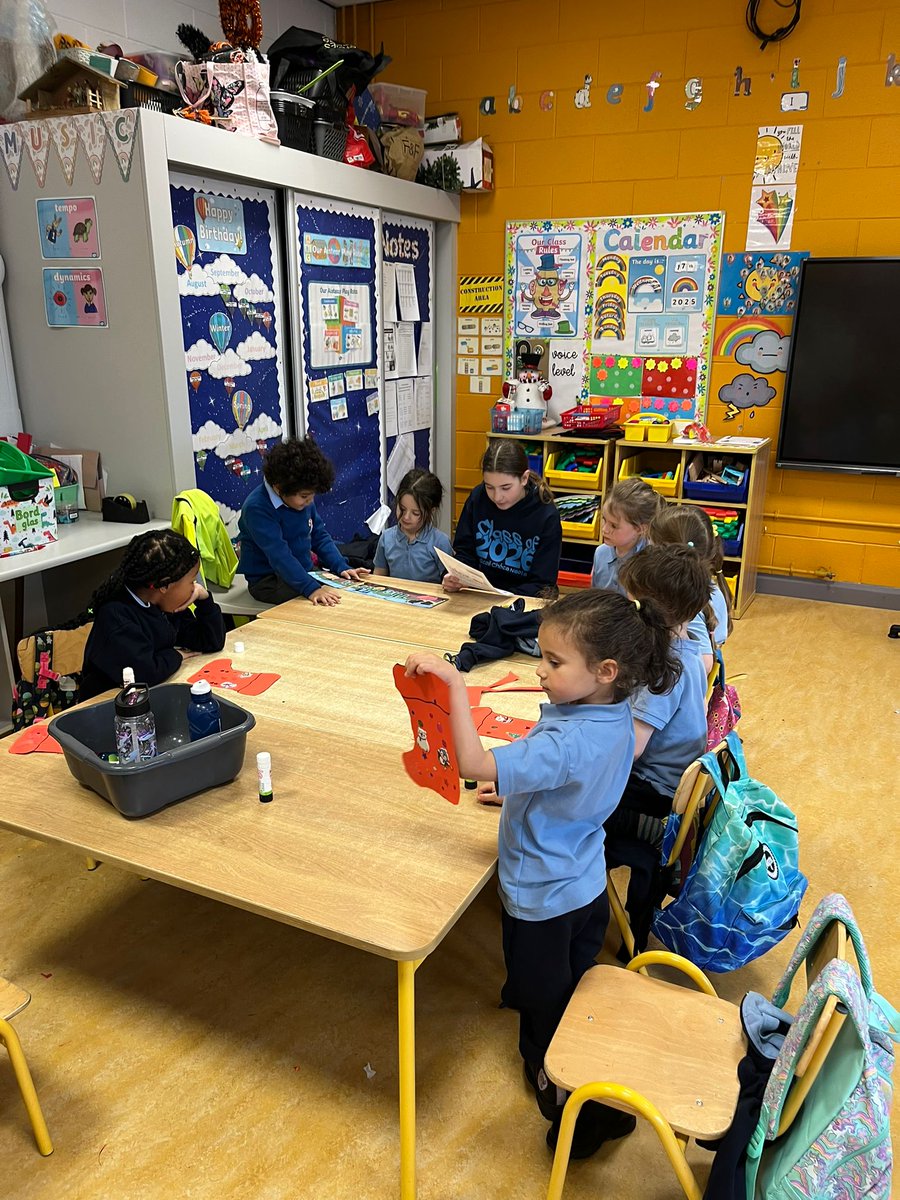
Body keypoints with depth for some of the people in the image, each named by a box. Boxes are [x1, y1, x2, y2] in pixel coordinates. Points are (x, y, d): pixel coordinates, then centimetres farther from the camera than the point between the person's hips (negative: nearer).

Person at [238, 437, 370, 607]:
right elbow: (279, 555, -32)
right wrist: (311, 589, -41)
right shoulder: (256, 508, -23)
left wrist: (342, 567, -5)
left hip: (302, 572, 8)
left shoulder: (304, 499, 1)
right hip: (268, 580, -8)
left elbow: (320, 535, 10)